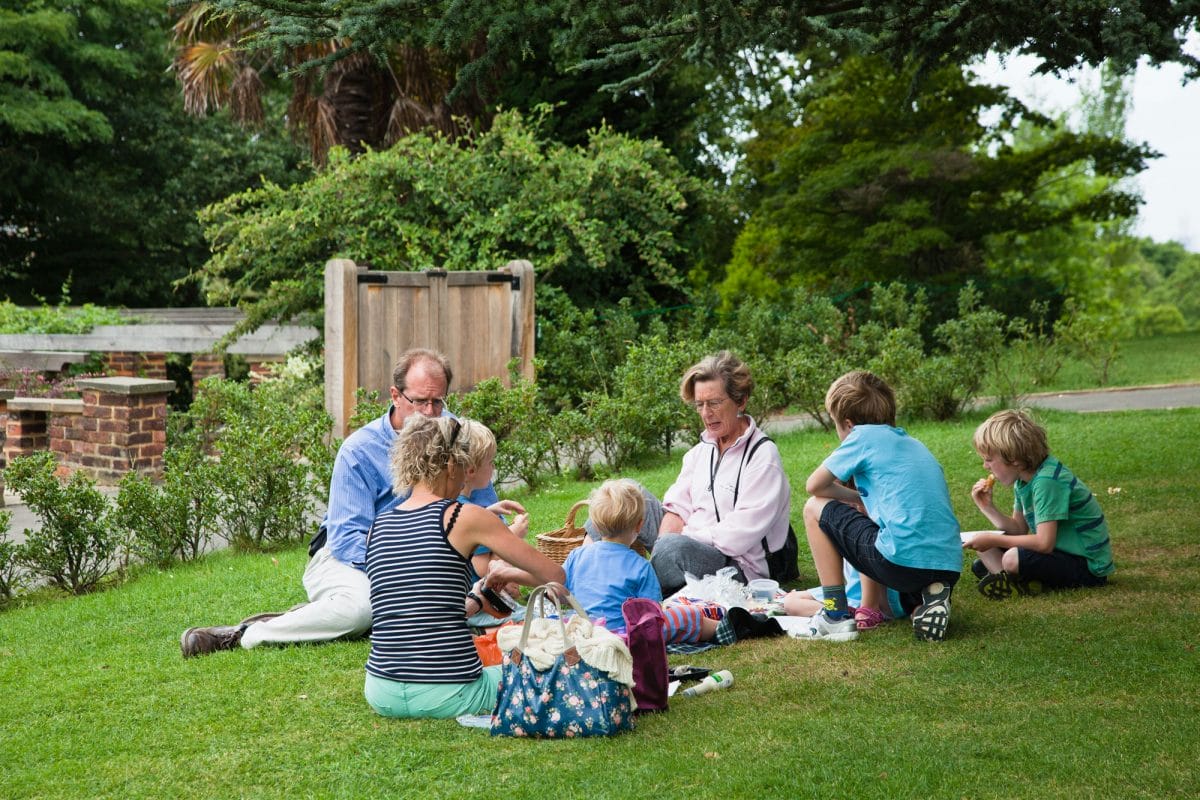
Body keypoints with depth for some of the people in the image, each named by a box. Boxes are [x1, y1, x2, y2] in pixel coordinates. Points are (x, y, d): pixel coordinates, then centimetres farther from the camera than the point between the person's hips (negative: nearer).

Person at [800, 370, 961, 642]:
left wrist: (855, 498, 22)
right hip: (949, 566, 7)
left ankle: (836, 615, 6)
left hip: (903, 559, -7)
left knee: (816, 509, 11)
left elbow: (814, 486, 8)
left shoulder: (865, 435, 3)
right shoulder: (914, 444, 23)